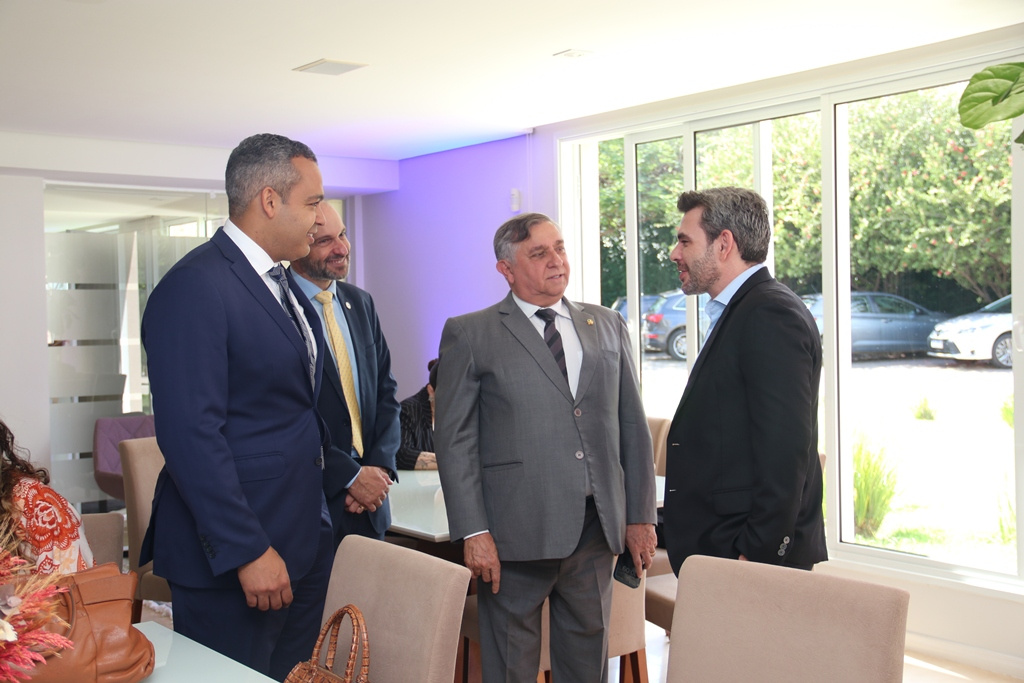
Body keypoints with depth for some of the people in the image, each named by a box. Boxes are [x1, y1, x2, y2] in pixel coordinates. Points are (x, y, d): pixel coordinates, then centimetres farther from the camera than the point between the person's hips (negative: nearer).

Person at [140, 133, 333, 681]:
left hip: (303, 544, 9)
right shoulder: (194, 286, -16)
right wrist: (246, 551, -21)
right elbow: (190, 433, -21)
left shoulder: (282, 283, 14)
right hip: (232, 556, -9)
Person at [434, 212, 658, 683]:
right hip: (517, 533, -3)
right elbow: (454, 441, -4)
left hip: (598, 529, 4)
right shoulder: (469, 335, 0)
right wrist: (473, 532, -11)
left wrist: (640, 516, 9)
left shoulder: (608, 326, 12)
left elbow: (633, 427, 12)